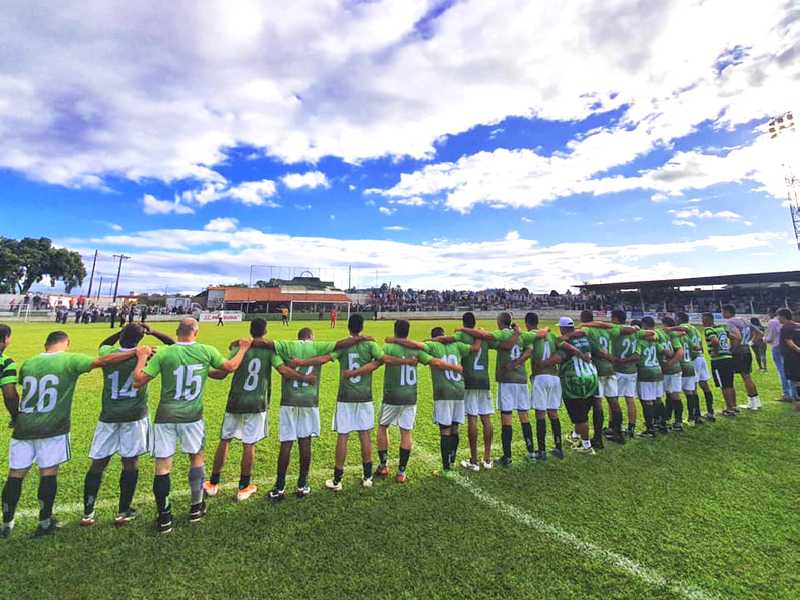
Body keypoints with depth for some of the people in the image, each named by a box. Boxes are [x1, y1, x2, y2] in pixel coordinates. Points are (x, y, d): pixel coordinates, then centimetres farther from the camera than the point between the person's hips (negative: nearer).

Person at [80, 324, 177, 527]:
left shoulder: (106, 354, -1)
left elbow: (104, 344, 25)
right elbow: (173, 345, 4)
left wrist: (122, 332, 15)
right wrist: (152, 332, 5)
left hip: (108, 417, 3)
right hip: (134, 416, -2)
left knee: (97, 464, 14)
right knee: (130, 463, 8)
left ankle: (88, 513, 21)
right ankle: (123, 512, 17)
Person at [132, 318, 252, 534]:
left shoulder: (163, 354, -10)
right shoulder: (207, 351, -8)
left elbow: (138, 381, -6)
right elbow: (230, 366, 6)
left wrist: (142, 357, 8)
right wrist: (243, 349, 21)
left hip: (165, 417, 0)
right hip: (192, 416, 1)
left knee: (163, 465, 10)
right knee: (197, 458, 19)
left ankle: (164, 518, 20)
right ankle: (196, 508, 31)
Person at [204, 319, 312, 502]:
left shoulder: (239, 348, -2)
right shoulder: (270, 349, -4)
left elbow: (222, 373, -4)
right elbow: (283, 370, -14)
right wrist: (304, 378, -3)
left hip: (236, 401, 1)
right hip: (257, 403, -1)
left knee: (224, 440, 16)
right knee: (249, 444, 7)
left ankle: (213, 484, 30)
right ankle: (244, 487, 19)